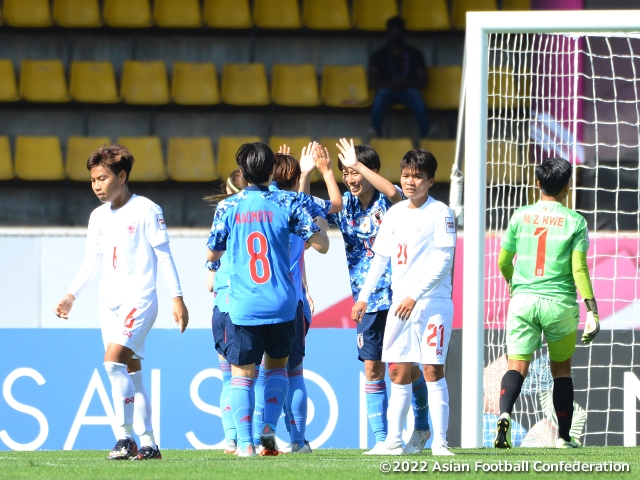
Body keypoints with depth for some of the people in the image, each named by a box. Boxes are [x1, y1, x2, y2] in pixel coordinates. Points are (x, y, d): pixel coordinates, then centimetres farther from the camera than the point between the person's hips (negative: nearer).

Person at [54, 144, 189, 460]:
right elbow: (92, 261, 20)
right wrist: (71, 296, 12)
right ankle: (148, 444, 8)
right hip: (109, 301, 7)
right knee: (131, 371, 5)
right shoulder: (98, 216, 13)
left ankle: (126, 437, -15)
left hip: (139, 299, -7)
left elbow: (164, 255, -6)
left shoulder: (146, 210, -6)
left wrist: (177, 297, -10)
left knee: (114, 361, -20)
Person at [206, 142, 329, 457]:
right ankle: (269, 427, 5)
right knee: (278, 365, 21)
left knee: (241, 373, 6)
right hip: (281, 307, 1)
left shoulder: (228, 207, -1)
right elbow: (322, 244, -2)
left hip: (243, 309, -1)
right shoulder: (286, 204, -2)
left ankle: (245, 443, -4)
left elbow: (212, 254, 8)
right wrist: (306, 237, 18)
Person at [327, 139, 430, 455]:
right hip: (368, 301, 4)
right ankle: (381, 439, 1)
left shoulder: (387, 201, -8)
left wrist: (358, 164, -31)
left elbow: (393, 193, -31)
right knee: (372, 369, -1)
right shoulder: (345, 205, 6)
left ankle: (421, 427, 27)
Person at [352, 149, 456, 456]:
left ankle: (440, 441, -7)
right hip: (400, 303, 6)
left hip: (433, 301, -6)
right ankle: (394, 441, 9)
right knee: (399, 372, 6)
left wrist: (415, 296, -17)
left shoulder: (440, 213, -5)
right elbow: (380, 258, 19)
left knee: (433, 370, -9)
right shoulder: (394, 213, 14)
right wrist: (363, 297, 14)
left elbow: (443, 262, -12)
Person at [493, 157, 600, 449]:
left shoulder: (520, 217, 4)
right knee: (561, 370, 15)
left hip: (522, 300, 1)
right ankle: (564, 436, 20)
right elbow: (579, 269, -10)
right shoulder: (575, 221, -2)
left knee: (517, 366, -4)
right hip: (560, 302, -1)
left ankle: (504, 415, -32)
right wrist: (592, 310, -8)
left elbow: (503, 262, 10)